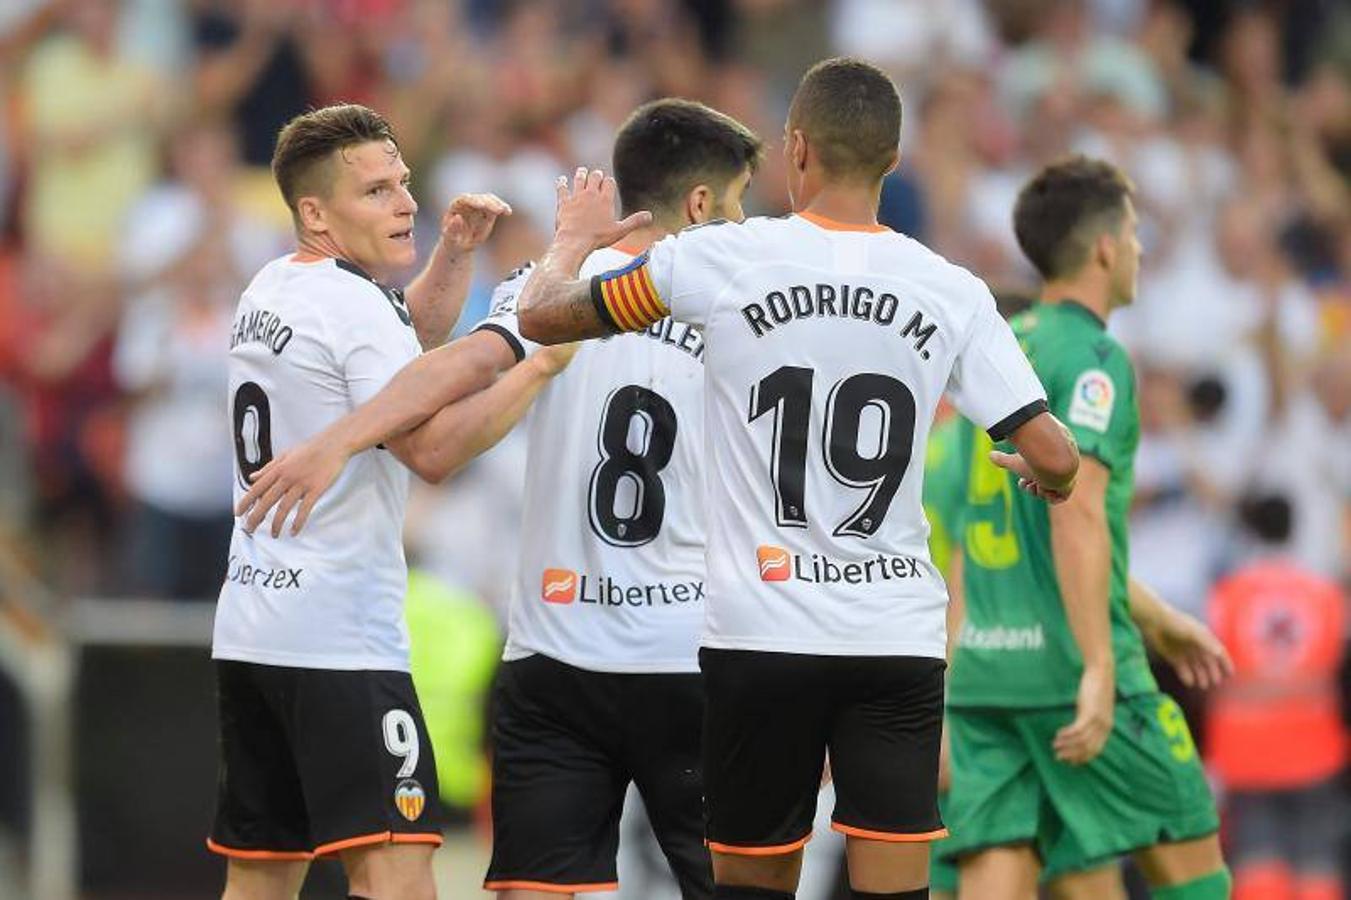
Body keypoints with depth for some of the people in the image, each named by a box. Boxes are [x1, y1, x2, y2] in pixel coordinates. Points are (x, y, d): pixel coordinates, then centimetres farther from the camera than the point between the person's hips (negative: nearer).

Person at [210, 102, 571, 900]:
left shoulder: (269, 293, 16)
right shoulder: (355, 305, -12)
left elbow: (405, 343, 31)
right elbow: (432, 451, -20)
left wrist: (455, 251, 18)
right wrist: (537, 369, -14)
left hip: (251, 626, 9)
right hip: (340, 639, -9)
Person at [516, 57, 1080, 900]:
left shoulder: (716, 259, -4)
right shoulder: (953, 292, 0)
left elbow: (543, 317, 6)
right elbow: (1054, 457, -1)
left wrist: (573, 240, 29)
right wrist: (1044, 481, 24)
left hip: (762, 633, -1)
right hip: (901, 636, 1)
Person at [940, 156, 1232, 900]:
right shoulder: (1091, 357, -8)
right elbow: (1077, 514, -21)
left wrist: (1160, 621, 35)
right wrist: (1098, 670, -25)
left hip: (984, 669, 7)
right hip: (1068, 663, -7)